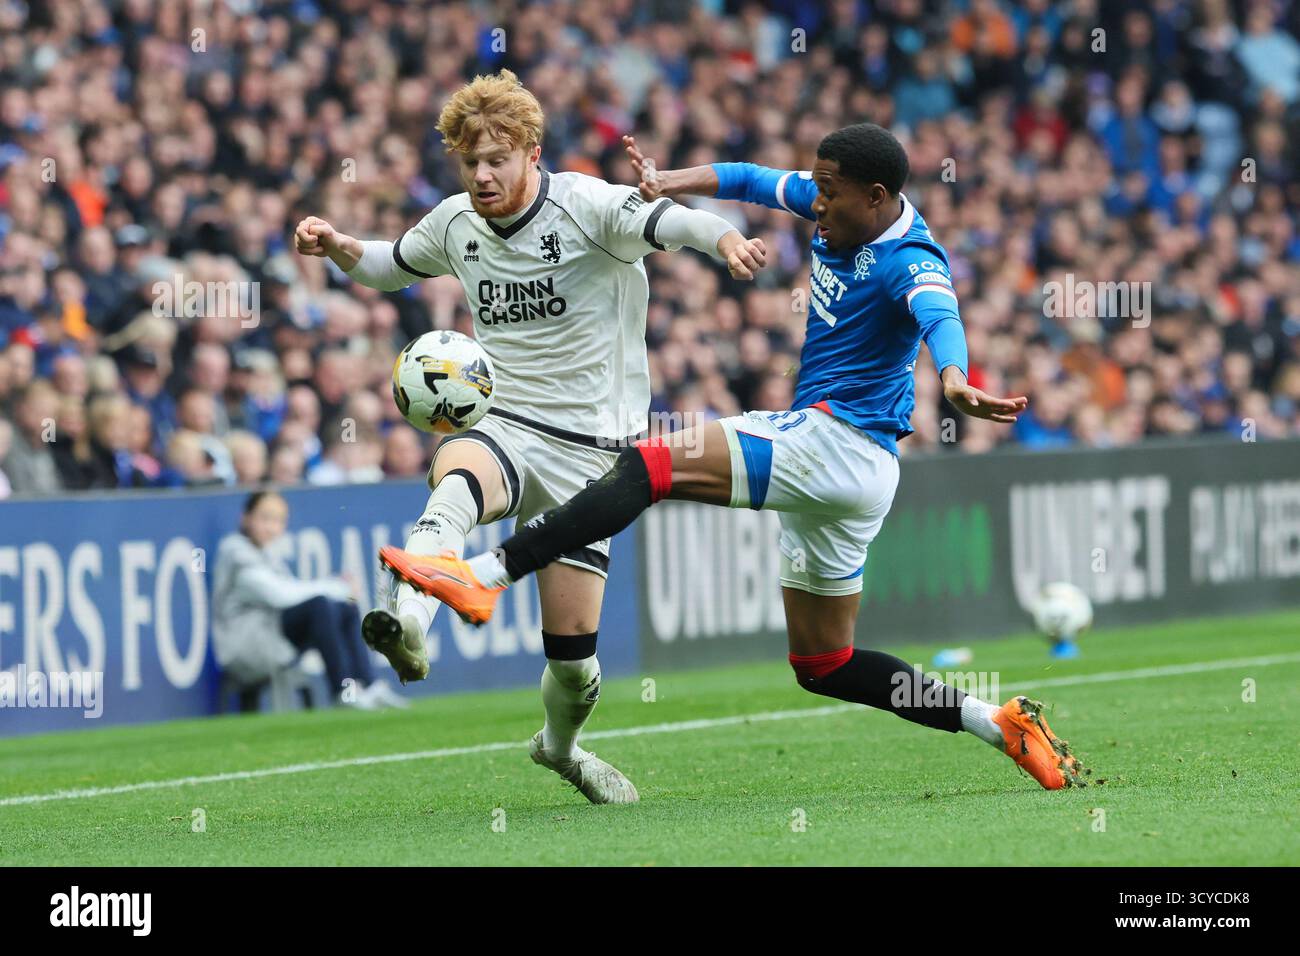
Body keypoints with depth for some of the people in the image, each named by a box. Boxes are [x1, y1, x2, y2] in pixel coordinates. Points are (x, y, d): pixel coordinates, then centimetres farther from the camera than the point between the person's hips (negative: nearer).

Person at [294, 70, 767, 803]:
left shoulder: (585, 206, -12)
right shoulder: (456, 224, 6)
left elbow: (668, 223, -30)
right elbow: (393, 264, 26)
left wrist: (727, 240, -52)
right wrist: (338, 247, 5)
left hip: (588, 450, -3)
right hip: (502, 431, 3)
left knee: (574, 645, -2)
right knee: (456, 479, -37)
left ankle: (561, 744, 32)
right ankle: (408, 625, -61)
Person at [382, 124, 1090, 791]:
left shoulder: (910, 261, -17)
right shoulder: (843, 212, 9)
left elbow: (939, 317, -38)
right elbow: (753, 181, 20)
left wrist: (953, 381, -60)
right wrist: (672, 183, 3)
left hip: (838, 441, -11)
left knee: (652, 467, -21)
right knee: (822, 665, 16)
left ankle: (483, 575, -30)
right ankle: (999, 724, 15)